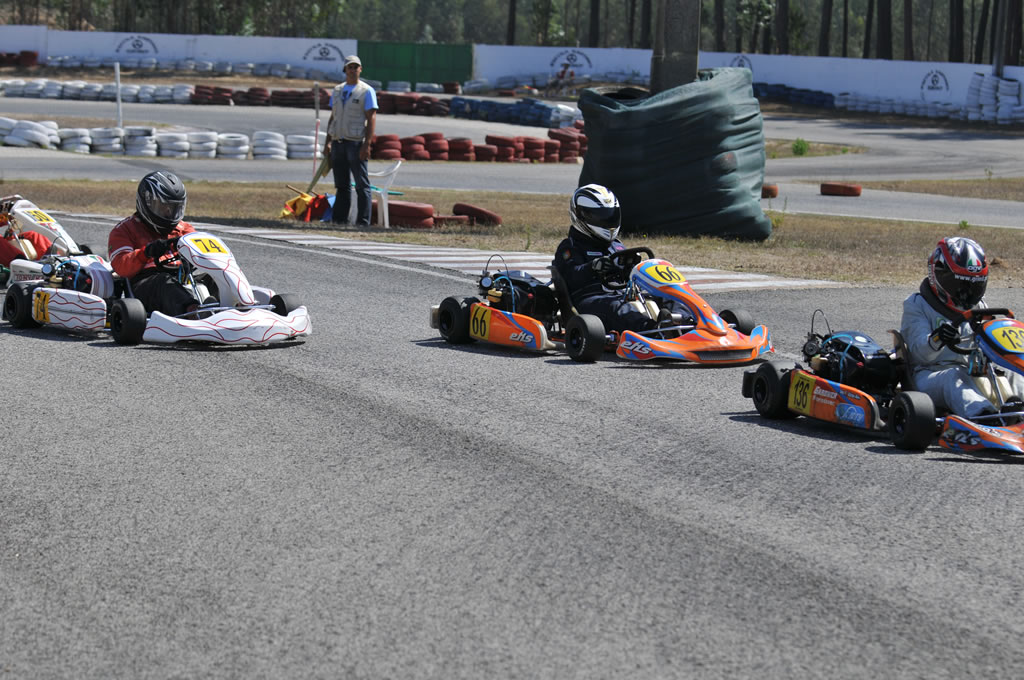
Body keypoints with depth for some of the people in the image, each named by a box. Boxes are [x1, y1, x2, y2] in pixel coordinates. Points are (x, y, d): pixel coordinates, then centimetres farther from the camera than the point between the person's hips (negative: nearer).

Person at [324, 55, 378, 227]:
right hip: (338, 142, 6)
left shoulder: (366, 91, -3)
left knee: (362, 185, -5)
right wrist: (327, 142, 12)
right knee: (342, 185, 9)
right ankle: (339, 219, 12)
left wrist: (367, 145, -16)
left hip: (356, 142, -6)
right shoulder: (337, 91, 15)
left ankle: (363, 221, -5)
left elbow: (371, 119, -8)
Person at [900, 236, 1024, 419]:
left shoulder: (978, 308, 21)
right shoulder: (917, 306, 4)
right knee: (953, 377, -38)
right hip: (928, 375, -5)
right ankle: (984, 415, -67)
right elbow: (920, 352, -10)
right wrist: (936, 340, -34)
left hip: (970, 372, 5)